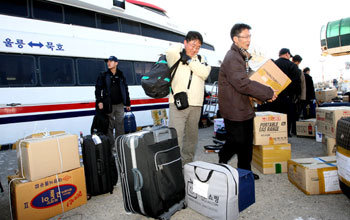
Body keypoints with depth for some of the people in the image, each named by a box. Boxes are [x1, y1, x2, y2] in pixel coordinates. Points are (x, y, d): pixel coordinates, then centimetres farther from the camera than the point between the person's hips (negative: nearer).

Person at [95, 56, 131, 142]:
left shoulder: (121, 76, 10)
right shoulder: (103, 76, 3)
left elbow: (126, 90, 13)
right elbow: (98, 89, -1)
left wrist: (127, 103, 12)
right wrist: (99, 101, -13)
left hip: (119, 105, 2)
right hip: (108, 105, -2)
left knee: (120, 124, 5)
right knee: (110, 125, 3)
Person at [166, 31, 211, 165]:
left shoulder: (201, 59, 17)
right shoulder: (177, 57, 5)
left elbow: (205, 73, -2)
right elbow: (171, 51, -19)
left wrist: (189, 60, -7)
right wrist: (181, 48, 2)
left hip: (195, 104, 5)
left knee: (191, 136, 13)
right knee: (176, 136, -14)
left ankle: (187, 163, 27)